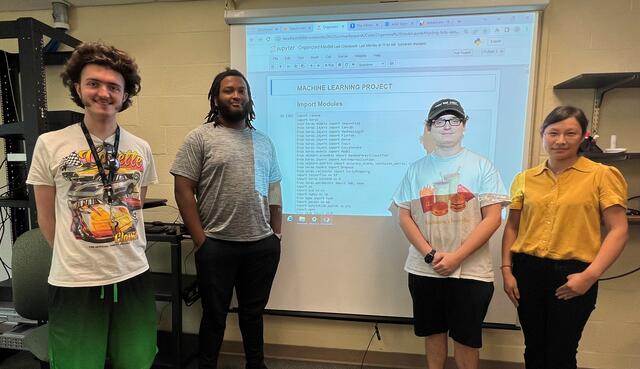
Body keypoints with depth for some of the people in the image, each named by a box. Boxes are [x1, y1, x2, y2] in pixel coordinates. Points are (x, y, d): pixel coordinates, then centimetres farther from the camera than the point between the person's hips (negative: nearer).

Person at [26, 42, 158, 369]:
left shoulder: (141, 148, 3)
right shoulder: (50, 144, -4)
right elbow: (47, 217, 3)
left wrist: (127, 253, 10)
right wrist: (75, 259, 6)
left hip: (134, 276, 3)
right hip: (74, 282, -2)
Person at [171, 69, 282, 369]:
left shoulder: (263, 141, 11)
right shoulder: (200, 138, -3)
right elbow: (183, 190, -7)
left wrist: (275, 236, 7)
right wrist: (201, 240, -10)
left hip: (262, 245, 4)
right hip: (217, 245, -4)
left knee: (253, 312, 20)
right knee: (214, 315, 13)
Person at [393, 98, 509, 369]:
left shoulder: (482, 166, -1)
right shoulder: (417, 168, 5)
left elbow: (493, 218, -7)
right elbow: (404, 217, 2)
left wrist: (456, 257, -15)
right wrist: (430, 255, -11)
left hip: (470, 271, -1)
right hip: (425, 269, 2)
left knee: (466, 338, 11)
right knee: (433, 332, 16)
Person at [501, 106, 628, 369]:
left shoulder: (602, 175, -3)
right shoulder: (525, 178, 5)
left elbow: (618, 230, -6)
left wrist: (590, 276, -15)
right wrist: (507, 270, 2)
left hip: (572, 273, -3)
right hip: (528, 270, 3)